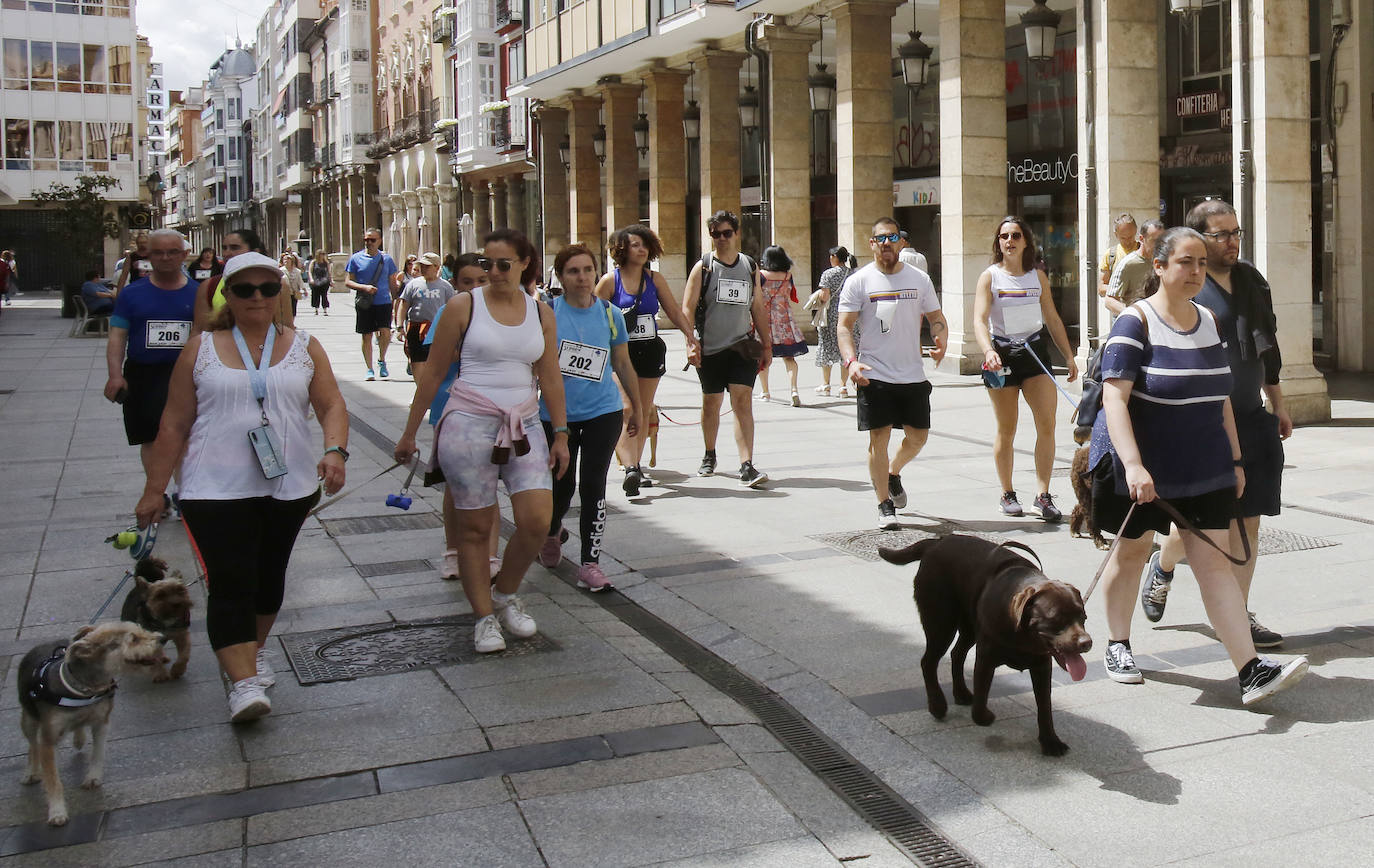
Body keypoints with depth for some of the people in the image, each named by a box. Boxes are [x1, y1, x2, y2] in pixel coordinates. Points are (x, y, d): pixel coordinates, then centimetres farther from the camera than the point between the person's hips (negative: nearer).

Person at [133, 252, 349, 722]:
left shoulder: (304, 347, 6)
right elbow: (174, 426, 4)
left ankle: (255, 652, 36)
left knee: (268, 576, 15)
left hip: (290, 486, 2)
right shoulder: (201, 349, 3)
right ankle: (243, 683, -11)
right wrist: (153, 491, 4)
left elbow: (332, 406, 0)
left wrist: (335, 450, -20)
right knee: (229, 583, -11)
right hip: (217, 488, -2)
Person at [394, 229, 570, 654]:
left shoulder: (541, 313, 8)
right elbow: (433, 373, 2)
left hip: (524, 425, 3)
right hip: (470, 424, -3)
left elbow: (551, 379, 13)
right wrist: (409, 433, 5)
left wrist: (560, 434, 11)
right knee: (475, 527, 3)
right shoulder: (464, 305, -2)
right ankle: (484, 617, 17)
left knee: (537, 520, -7)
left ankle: (505, 593, 19)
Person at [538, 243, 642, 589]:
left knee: (593, 486, -2)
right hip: (556, 415, 0)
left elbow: (623, 365, 13)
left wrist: (637, 408, 19)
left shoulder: (611, 314, 2)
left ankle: (590, 564, 4)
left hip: (603, 414, 1)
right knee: (562, 486, 10)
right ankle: (552, 533, 43)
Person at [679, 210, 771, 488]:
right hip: (710, 349, -1)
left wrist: (766, 344, 13)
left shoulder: (750, 267, 9)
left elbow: (758, 308, 16)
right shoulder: (703, 267, 0)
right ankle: (709, 456, 32)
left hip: (743, 347, 1)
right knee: (711, 403, 11)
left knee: (743, 403, -11)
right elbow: (687, 307, -4)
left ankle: (747, 466, -17)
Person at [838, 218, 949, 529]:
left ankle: (893, 474, 40)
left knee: (918, 436, 9)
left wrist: (941, 343, -8)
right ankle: (885, 506, 8)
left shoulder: (919, 279, 8)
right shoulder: (858, 281, -1)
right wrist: (851, 360, -20)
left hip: (913, 375, 3)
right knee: (879, 438, -4)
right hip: (874, 375, -3)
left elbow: (936, 317, 13)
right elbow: (844, 327, -4)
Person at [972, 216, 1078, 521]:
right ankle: (1007, 494, 21)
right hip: (1002, 355, -2)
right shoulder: (990, 276, -3)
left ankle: (1043, 496, -3)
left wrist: (1069, 356, 14)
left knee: (1047, 425, -8)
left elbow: (1053, 319, 15)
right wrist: (988, 351, -32)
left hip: (1036, 352, 2)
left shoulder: (1038, 276, 7)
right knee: (1006, 430, 6)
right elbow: (980, 320, -15)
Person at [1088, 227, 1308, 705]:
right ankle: (1118, 646, 32)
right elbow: (1114, 399, -22)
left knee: (1214, 561, -1)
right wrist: (1132, 465, -32)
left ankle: (1250, 671, -6)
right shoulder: (1135, 322, -13)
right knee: (1131, 552, 11)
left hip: (1204, 467, 5)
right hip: (1144, 468, -5)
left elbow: (1219, 396, 15)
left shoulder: (1210, 321, 8)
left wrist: (1235, 459, 14)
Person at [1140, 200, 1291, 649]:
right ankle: (1162, 568, 34)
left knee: (1247, 523, 6)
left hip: (1250, 419, 6)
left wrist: (1278, 405, 20)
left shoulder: (1251, 279, 11)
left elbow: (1267, 344, 20)